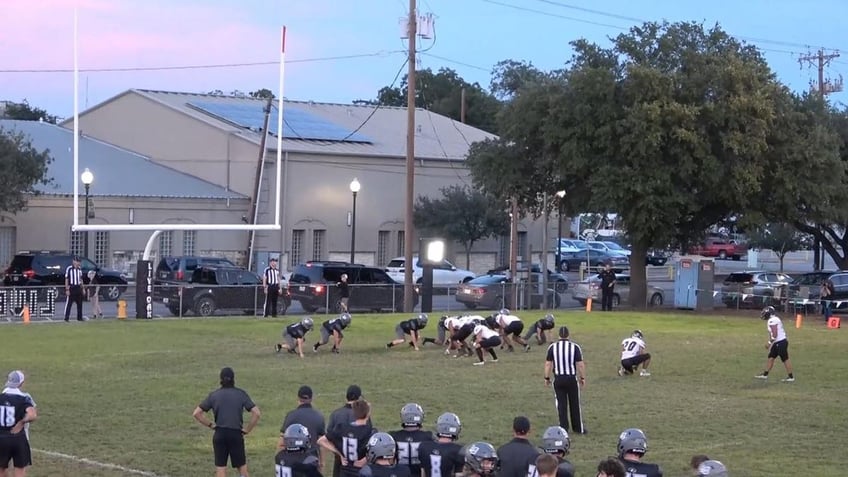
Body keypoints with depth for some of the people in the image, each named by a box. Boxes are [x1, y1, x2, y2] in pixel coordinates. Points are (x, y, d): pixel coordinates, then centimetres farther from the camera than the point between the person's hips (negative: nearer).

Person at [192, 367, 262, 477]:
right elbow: (256, 413, -9)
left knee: (220, 468, 6)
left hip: (219, 435, 1)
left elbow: (196, 413, -1)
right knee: (242, 466, 11)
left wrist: (210, 425, 6)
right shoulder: (241, 394, -1)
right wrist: (247, 430, 0)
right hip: (236, 434, -1)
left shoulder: (214, 395, 3)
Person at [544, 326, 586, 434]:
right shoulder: (575, 347, -8)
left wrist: (547, 378, 11)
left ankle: (563, 427, 7)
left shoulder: (552, 347, -4)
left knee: (561, 403, 8)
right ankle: (578, 428, 16)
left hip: (558, 379, 1)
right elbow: (580, 364, -6)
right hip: (572, 378, -1)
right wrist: (582, 378, 6)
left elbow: (548, 364, -1)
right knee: (575, 404, 9)